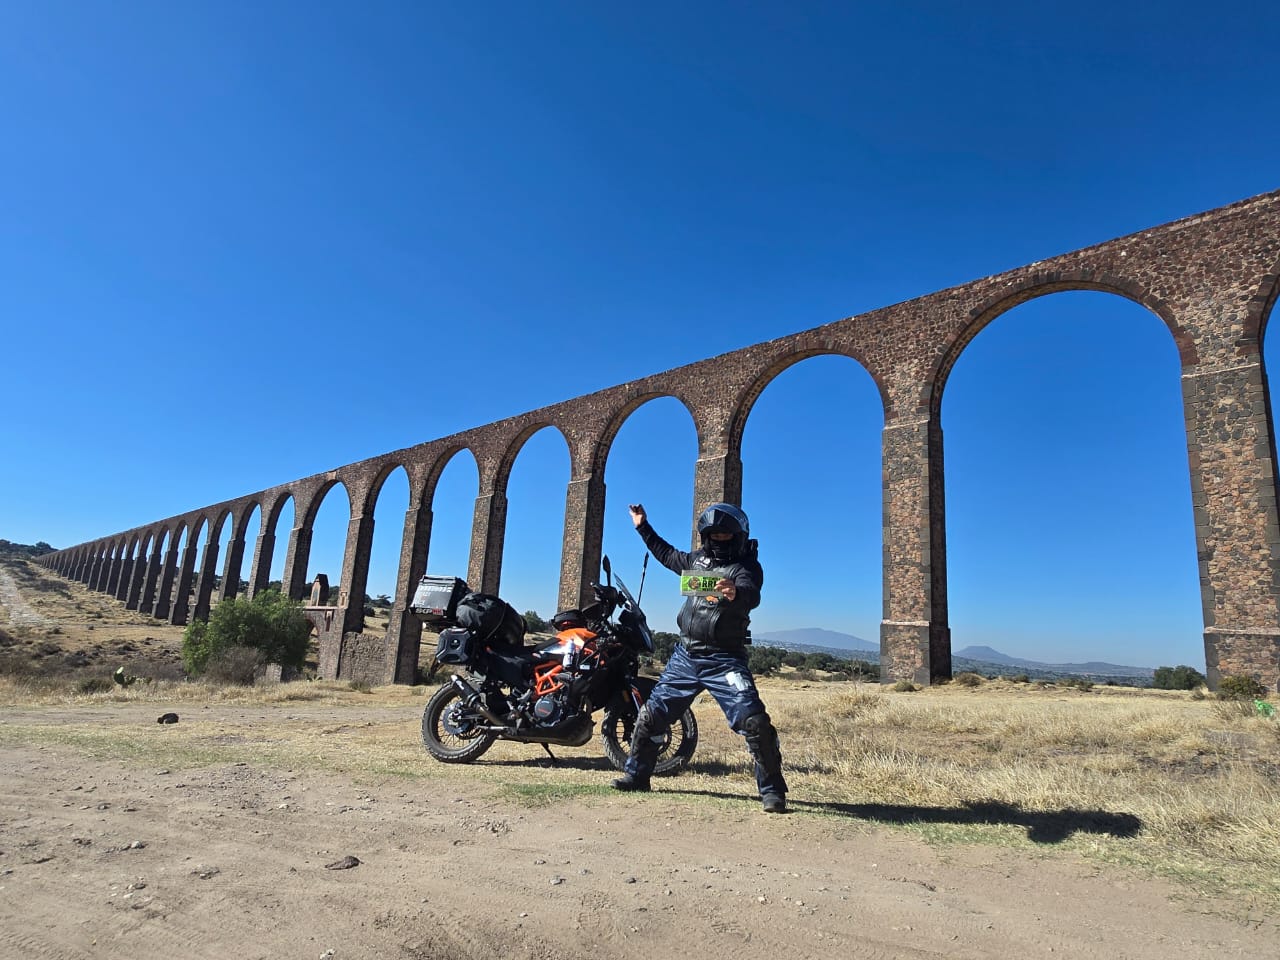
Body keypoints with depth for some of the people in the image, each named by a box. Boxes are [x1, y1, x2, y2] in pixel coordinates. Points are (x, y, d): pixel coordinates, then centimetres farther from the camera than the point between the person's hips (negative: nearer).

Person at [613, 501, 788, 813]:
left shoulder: (746, 566, -9)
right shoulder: (698, 559, 11)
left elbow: (752, 596, -32)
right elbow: (667, 554, 30)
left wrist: (736, 592, -55)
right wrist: (643, 527, 32)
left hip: (724, 659, -6)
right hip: (685, 655, 6)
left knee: (754, 721, -17)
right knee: (653, 713, 10)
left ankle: (772, 790, -3)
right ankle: (636, 774, 27)